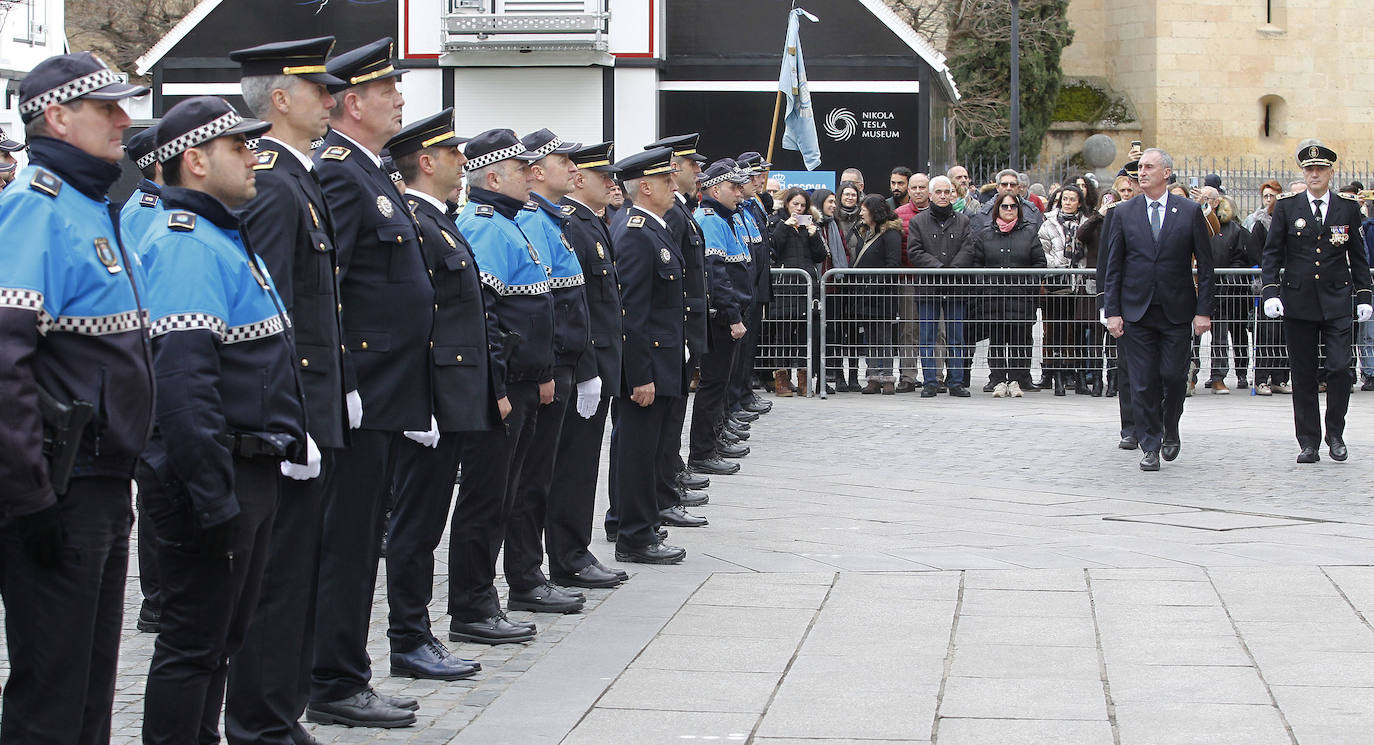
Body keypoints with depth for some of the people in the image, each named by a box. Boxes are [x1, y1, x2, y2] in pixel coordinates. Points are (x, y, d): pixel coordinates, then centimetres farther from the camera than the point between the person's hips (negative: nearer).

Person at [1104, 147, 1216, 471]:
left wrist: (1203, 310, -4)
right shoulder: (1124, 213, 5)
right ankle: (1149, 447, 8)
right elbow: (1113, 267, 6)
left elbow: (1205, 266, 2)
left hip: (1176, 310, -1)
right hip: (1136, 311, 1)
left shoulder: (1190, 212, 2)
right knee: (1143, 382, 0)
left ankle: (1170, 430, 24)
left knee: (1174, 376, -2)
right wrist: (1113, 311, -2)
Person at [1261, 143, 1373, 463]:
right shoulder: (1286, 206, 4)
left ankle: (1335, 434, 8)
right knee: (1303, 375, 3)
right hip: (1298, 301, 0)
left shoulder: (1348, 207, 6)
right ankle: (1309, 442, 10)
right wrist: (1271, 292, -7)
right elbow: (1272, 253, 4)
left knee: (1339, 367, -10)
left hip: (1336, 300, 0)